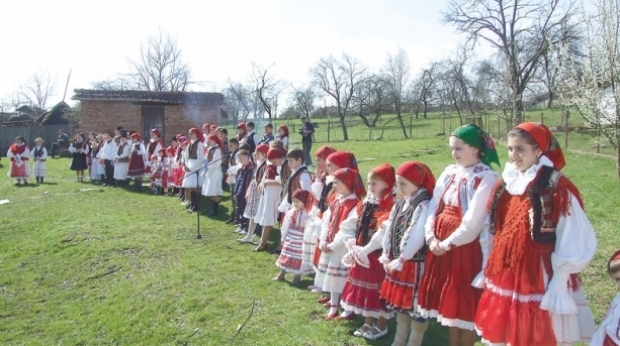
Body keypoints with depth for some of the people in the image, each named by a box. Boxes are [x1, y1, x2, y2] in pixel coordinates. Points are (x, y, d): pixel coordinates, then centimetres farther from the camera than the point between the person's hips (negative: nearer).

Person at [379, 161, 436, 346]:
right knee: (399, 302, 20)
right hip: (397, 263, 9)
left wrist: (400, 260, -18)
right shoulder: (400, 203, 10)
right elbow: (389, 230, 9)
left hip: (415, 264, -9)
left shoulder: (423, 205, -17)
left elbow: (416, 237, -23)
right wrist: (386, 256, 2)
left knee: (415, 305, 2)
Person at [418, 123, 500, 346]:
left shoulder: (486, 178, -13)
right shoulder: (449, 173, 9)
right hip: (440, 246, 7)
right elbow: (434, 206, 6)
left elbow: (473, 222, -18)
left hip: (466, 247, -7)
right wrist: (431, 236, -6)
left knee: (465, 303, 5)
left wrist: (447, 244, -14)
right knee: (449, 301, 17)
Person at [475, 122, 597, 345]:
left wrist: (558, 286, -13)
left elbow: (572, 244, -13)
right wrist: (488, 270, 12)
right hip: (503, 280, 6)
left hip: (539, 284, -6)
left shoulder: (559, 189, -14)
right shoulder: (505, 185, 5)